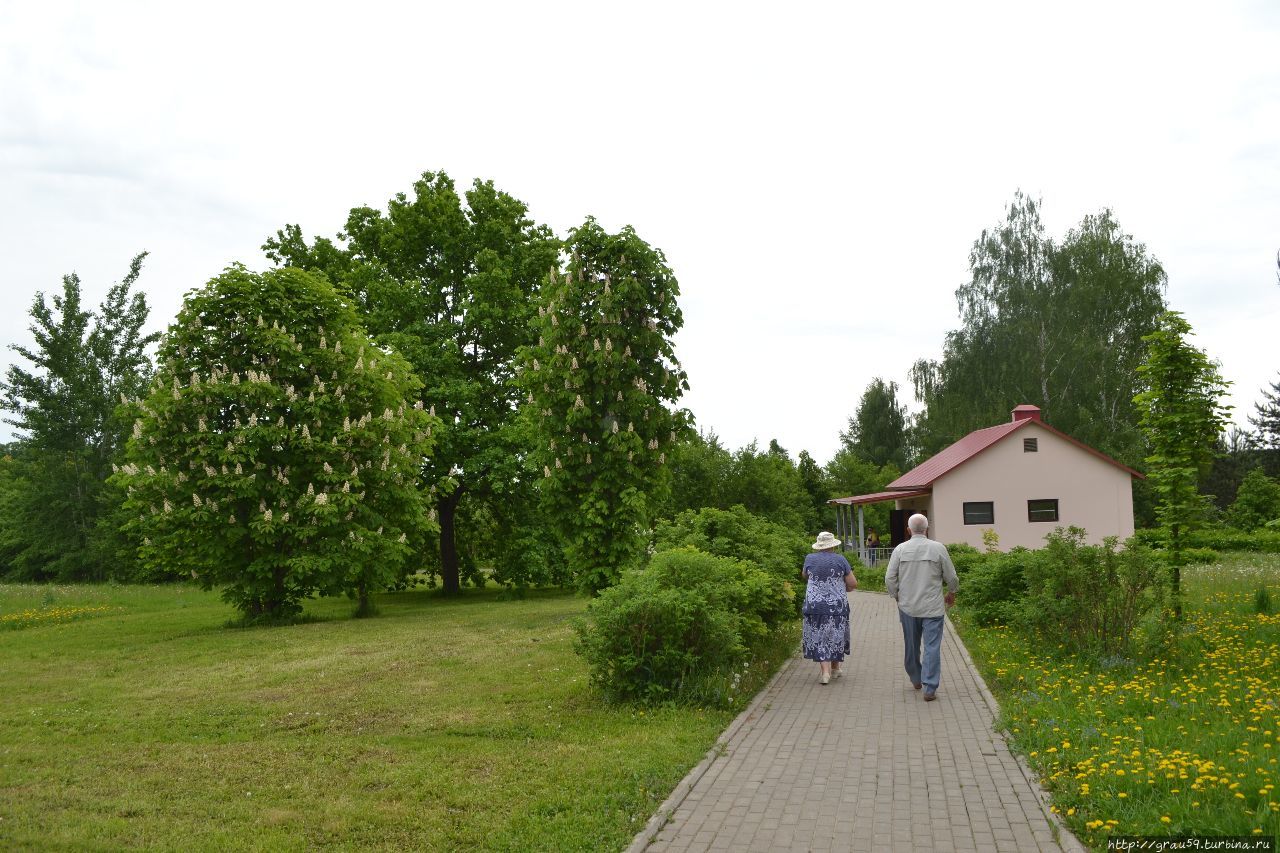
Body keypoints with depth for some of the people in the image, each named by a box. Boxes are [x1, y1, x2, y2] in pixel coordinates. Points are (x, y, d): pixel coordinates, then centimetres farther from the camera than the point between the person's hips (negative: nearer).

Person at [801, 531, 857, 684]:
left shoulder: (810, 559, -3)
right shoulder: (840, 559, -5)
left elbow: (805, 575, 18)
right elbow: (853, 584, -2)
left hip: (815, 605, 0)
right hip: (837, 605, 0)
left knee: (819, 637, 4)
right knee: (836, 635, 15)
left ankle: (825, 671, -5)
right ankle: (835, 668, 28)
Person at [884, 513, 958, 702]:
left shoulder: (900, 549, -5)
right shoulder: (938, 548, -8)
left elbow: (890, 578, -4)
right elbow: (951, 577, 0)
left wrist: (897, 596, 14)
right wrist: (951, 593, 20)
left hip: (908, 607, 2)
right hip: (933, 608, -2)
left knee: (911, 646, 17)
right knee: (932, 647, 0)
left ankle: (916, 680, 33)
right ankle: (930, 689, -4)